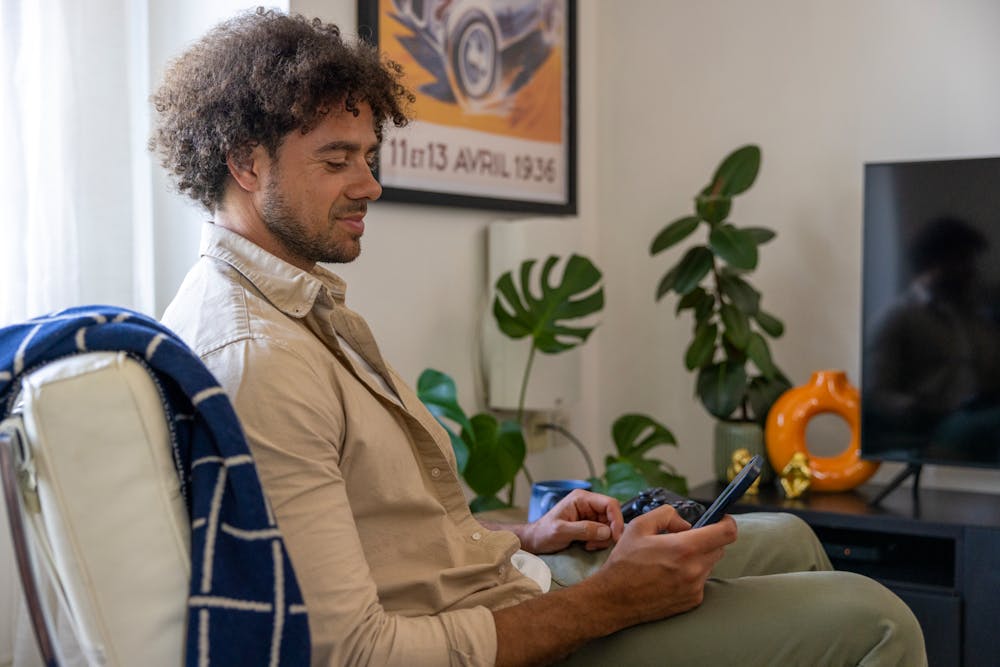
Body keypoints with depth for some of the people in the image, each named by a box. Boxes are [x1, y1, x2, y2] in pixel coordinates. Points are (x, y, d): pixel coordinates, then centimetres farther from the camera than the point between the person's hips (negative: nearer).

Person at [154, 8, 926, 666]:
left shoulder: (302, 302, 10)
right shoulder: (254, 358, -25)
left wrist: (522, 538, 5)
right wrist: (610, 598, -23)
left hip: (499, 582, 10)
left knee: (785, 538, 21)